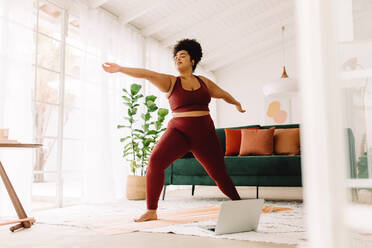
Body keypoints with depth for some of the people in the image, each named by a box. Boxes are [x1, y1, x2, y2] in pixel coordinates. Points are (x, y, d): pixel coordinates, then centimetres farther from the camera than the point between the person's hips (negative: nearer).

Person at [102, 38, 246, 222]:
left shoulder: (204, 82, 12)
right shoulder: (170, 82, 4)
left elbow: (222, 94, 29)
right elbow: (147, 74, -11)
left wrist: (236, 103, 47)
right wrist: (120, 69, -23)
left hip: (204, 134, 2)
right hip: (178, 131, -2)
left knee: (220, 174, 6)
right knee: (155, 160, -26)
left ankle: (238, 203, 32)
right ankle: (151, 211, -16)